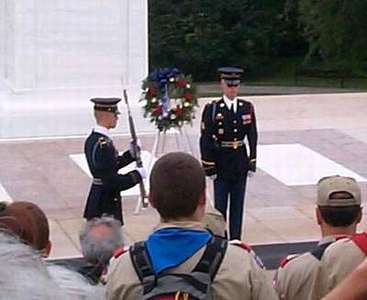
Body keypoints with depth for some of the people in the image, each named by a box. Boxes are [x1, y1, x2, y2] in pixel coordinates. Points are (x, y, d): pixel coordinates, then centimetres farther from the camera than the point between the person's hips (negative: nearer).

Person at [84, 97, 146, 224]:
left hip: (96, 199, 10)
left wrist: (131, 153, 10)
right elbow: (112, 181, -24)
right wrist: (138, 175, -12)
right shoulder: (103, 144, -23)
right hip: (106, 207, -10)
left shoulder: (92, 139, 7)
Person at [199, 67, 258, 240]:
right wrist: (209, 167, -11)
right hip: (221, 163, -3)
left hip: (240, 160, 3)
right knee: (220, 204, 2)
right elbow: (205, 140, -8)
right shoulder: (212, 109, -8)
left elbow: (252, 136, 8)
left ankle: (235, 239, 17)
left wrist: (252, 162, 3)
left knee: (238, 203, 9)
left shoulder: (247, 108, 4)